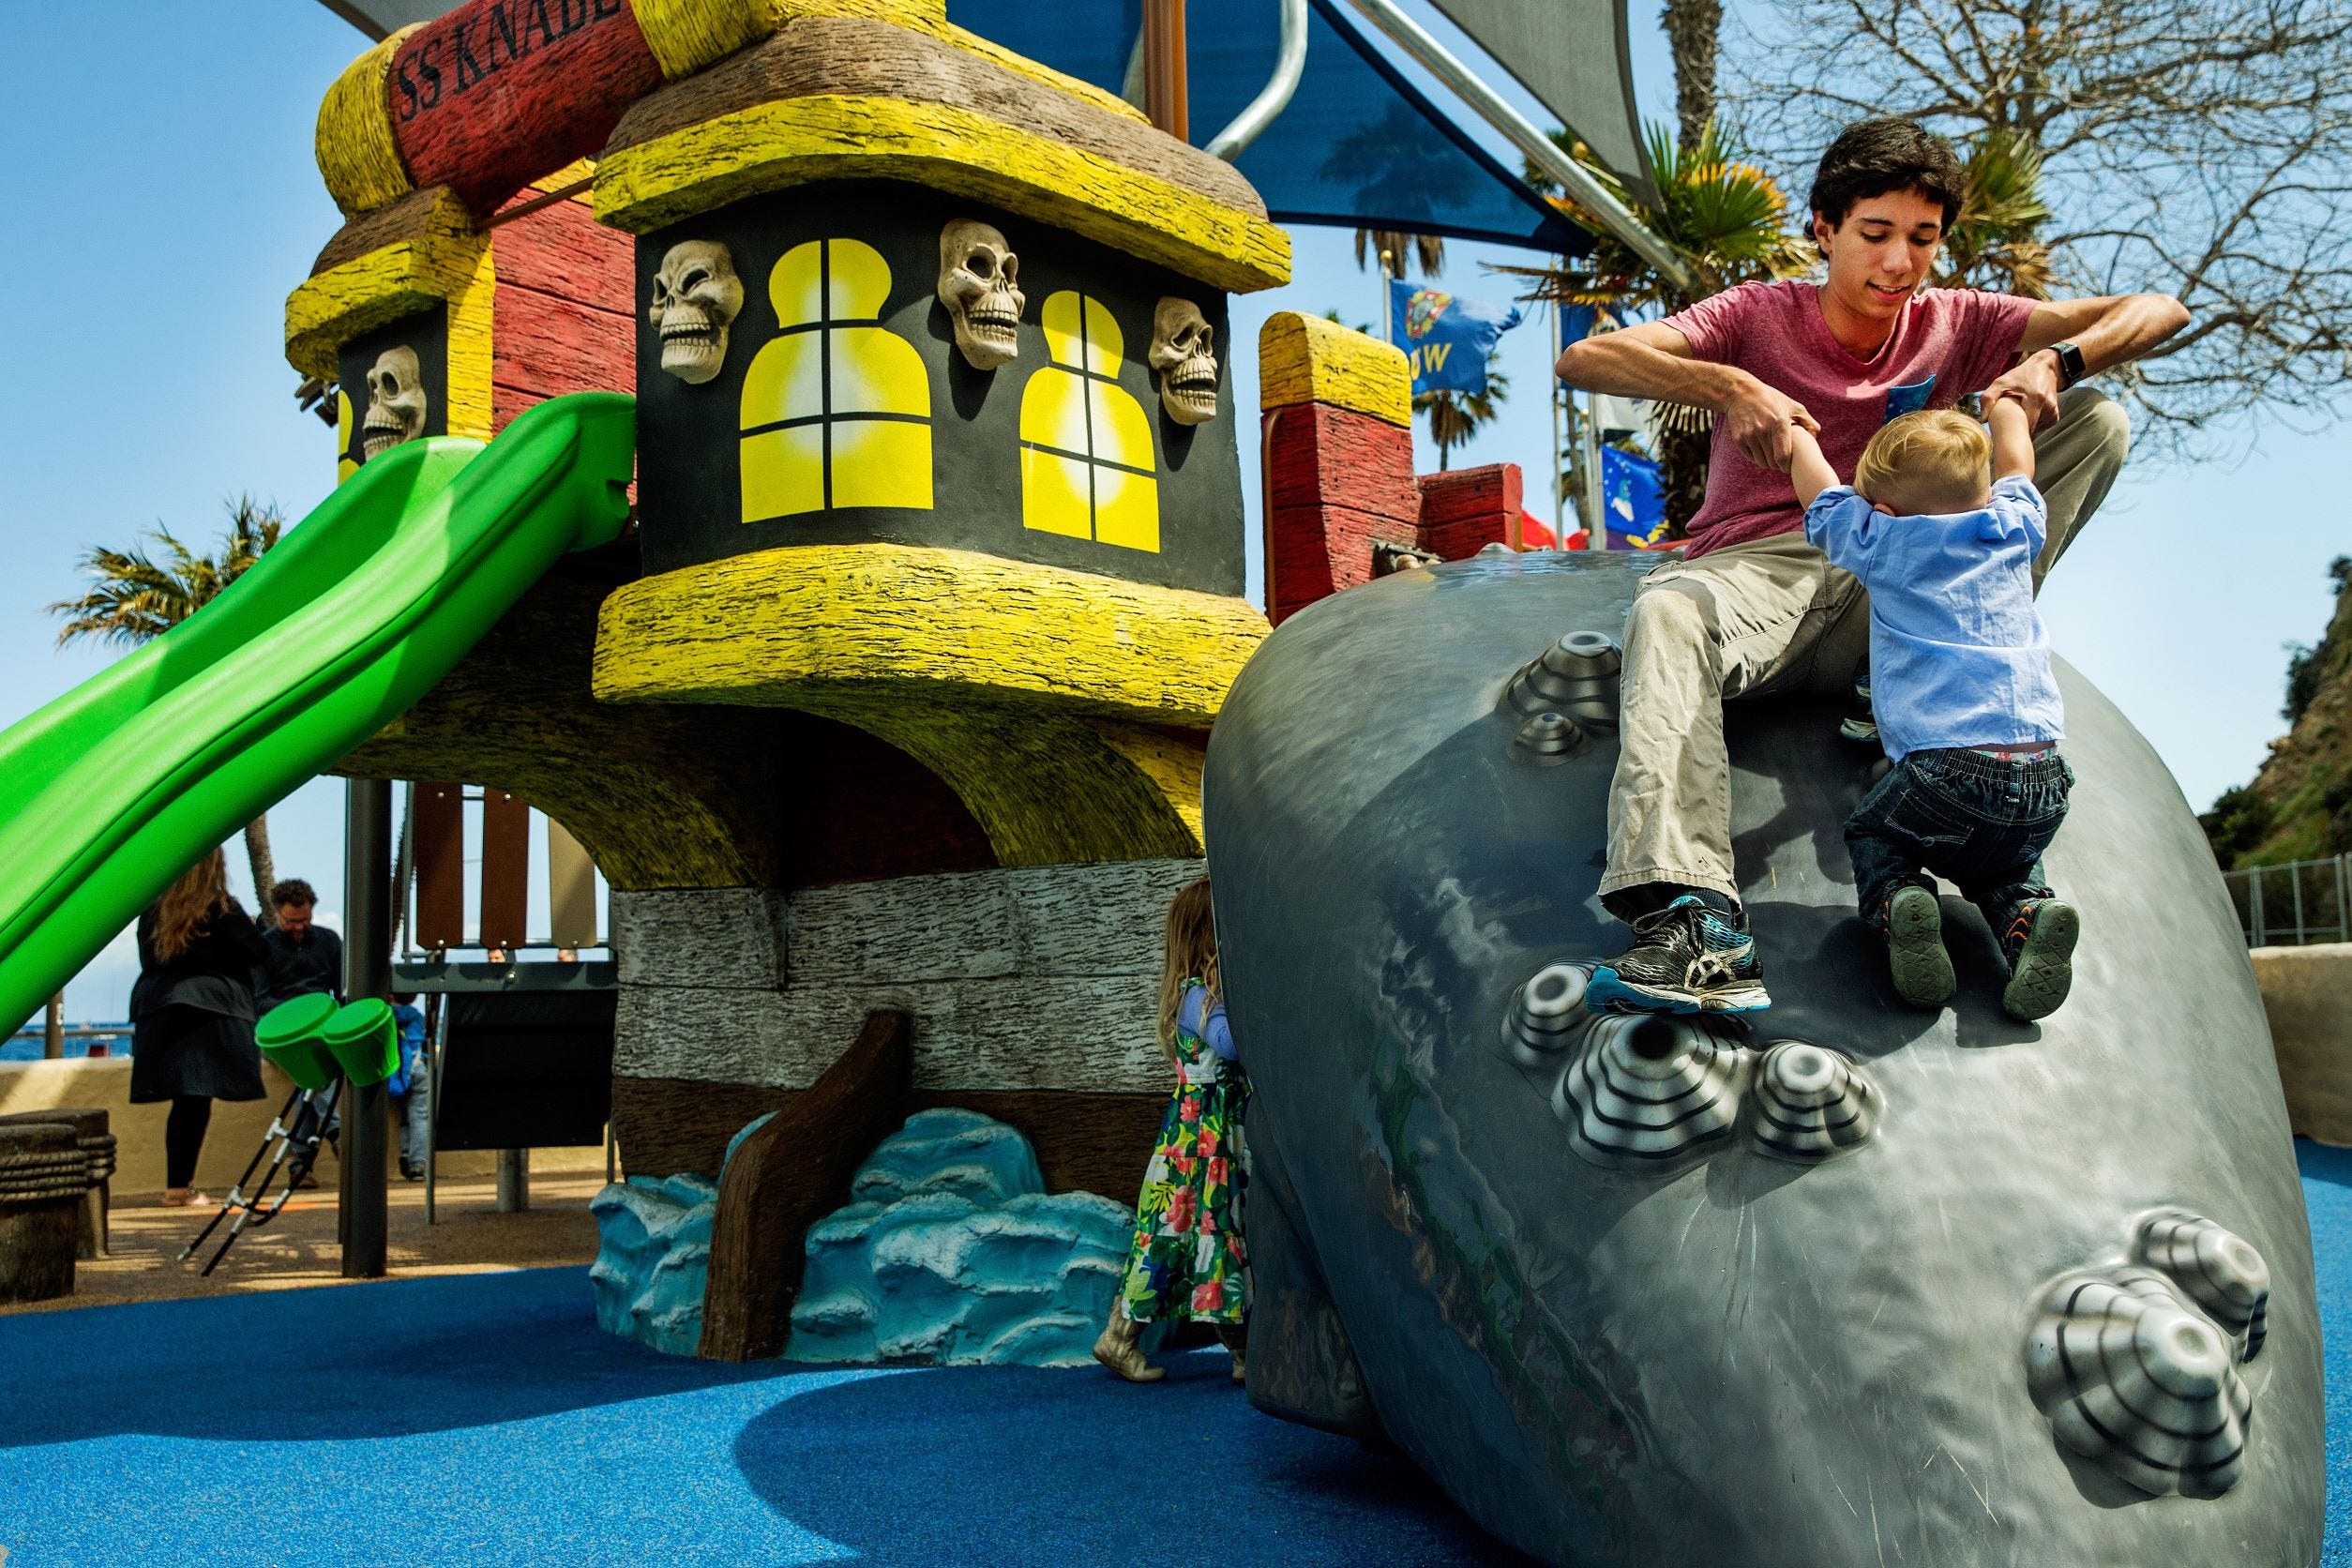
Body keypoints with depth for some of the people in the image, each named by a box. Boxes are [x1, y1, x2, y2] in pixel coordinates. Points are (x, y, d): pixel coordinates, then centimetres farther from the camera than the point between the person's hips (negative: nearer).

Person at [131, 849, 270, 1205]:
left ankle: (181, 1183, 12)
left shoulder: (154, 910, 11)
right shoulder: (220, 909, -6)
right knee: (195, 1100, -3)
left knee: (185, 1102, 9)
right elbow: (256, 950, -5)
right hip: (208, 1011, -5)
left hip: (158, 1010, 5)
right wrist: (250, 926, 13)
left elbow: (148, 959, 16)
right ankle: (179, 1188, -3)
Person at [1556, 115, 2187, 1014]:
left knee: (2100, 422, -4)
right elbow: (1583, 361, -9)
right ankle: (1695, 922, -54)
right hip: (1759, 569, -3)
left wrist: (2055, 363, -15)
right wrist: (1726, 386, -25)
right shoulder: (1760, 317, 6)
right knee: (1666, 614, -40)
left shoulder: (1956, 326, 14)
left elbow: (2160, 313, 8)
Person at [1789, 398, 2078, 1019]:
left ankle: (1898, 903, -9)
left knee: (1871, 834, 22)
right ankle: (2031, 916, -4)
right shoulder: (2013, 528, 15)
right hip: (2045, 782, 4)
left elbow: (1820, 487, 24)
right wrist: (2006, 401, 57)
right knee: (2004, 867, 28)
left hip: (1948, 769, -4)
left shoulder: (1881, 544, 6)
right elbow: (2014, 462, 38)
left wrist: (1794, 429, 43)